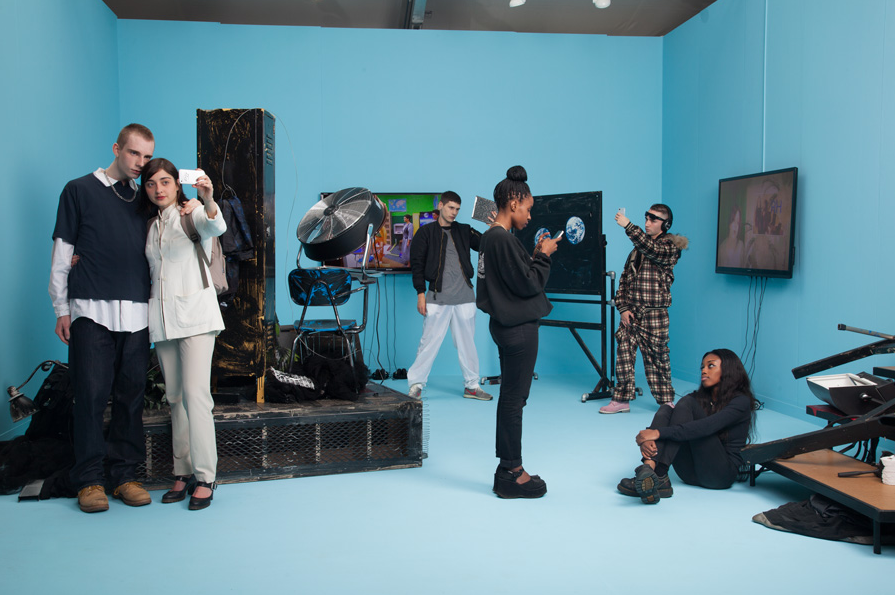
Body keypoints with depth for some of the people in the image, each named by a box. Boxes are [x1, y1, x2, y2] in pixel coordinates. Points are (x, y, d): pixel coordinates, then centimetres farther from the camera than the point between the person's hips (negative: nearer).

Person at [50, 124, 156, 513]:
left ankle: (124, 474, 13)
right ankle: (89, 479, 6)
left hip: (136, 312, 4)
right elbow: (62, 253, 5)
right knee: (91, 393, -4)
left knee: (131, 394, 5)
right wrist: (62, 309, 0)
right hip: (91, 309, -3)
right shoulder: (79, 190, 6)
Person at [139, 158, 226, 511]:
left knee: (195, 393, -13)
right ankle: (183, 473, 14)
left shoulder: (192, 215, -2)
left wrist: (208, 200, -46)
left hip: (195, 314, -6)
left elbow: (216, 228, -24)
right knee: (175, 397, 8)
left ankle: (204, 477, -8)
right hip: (162, 318, 6)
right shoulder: (150, 227, 15)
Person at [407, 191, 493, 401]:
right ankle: (415, 385, 7)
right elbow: (417, 263, 0)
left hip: (464, 297, 3)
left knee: (467, 342, 10)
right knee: (429, 341, -2)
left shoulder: (464, 231, 12)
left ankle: (471, 386, 19)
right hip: (437, 297, -3)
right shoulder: (426, 232, 3)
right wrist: (420, 293, -7)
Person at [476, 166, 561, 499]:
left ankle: (507, 471, 23)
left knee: (510, 398, 15)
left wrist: (536, 256, 8)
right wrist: (543, 256, -4)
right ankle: (512, 475, 7)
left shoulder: (490, 238, 12)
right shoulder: (503, 239, -19)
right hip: (519, 329, -10)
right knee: (514, 400, -3)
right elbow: (528, 284, -17)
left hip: (507, 326, 10)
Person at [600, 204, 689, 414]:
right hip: (631, 312, 5)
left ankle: (666, 402, 17)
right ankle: (621, 399, 10)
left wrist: (628, 226, -32)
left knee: (657, 358, 3)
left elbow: (652, 249, -25)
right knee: (624, 354, 1)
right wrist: (623, 307, 1)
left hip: (654, 314, -5)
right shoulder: (637, 248, 14)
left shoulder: (670, 247, -3)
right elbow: (624, 278, 12)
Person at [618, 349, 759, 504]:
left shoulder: (741, 401, -2)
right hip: (691, 474, 5)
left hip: (723, 473, -5)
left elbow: (706, 427, -21)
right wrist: (647, 437, -24)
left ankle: (658, 474, -36)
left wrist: (659, 432, -29)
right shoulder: (698, 398, 17)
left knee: (686, 404, -20)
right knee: (667, 408, -13)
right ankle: (649, 468, -37)